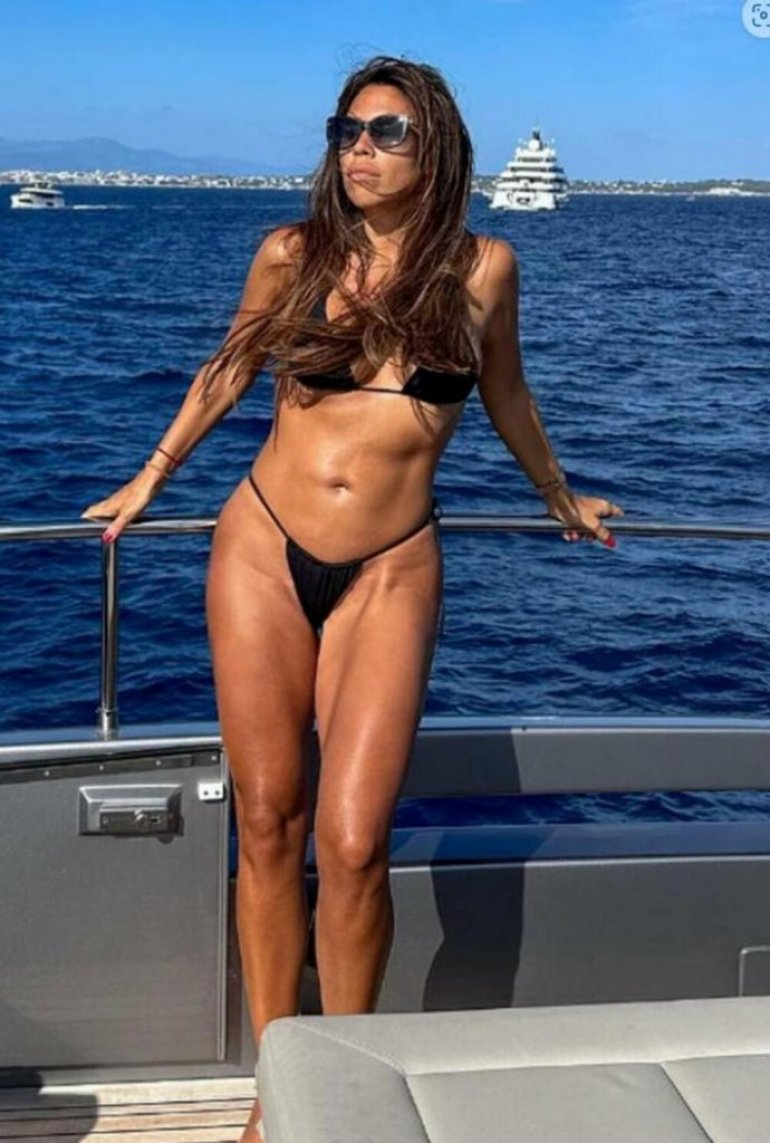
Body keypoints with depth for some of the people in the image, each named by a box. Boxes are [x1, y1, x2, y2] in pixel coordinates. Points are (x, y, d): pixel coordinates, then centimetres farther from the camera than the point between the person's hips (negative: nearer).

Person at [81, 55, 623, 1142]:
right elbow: (226, 373, 19)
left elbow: (505, 395, 19)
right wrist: (149, 480, 27)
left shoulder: (482, 268, 2)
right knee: (267, 827, 4)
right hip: (263, 551, 1)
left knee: (352, 845, -9)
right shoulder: (292, 256, 2)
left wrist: (559, 497, 33)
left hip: (390, 572, -1)